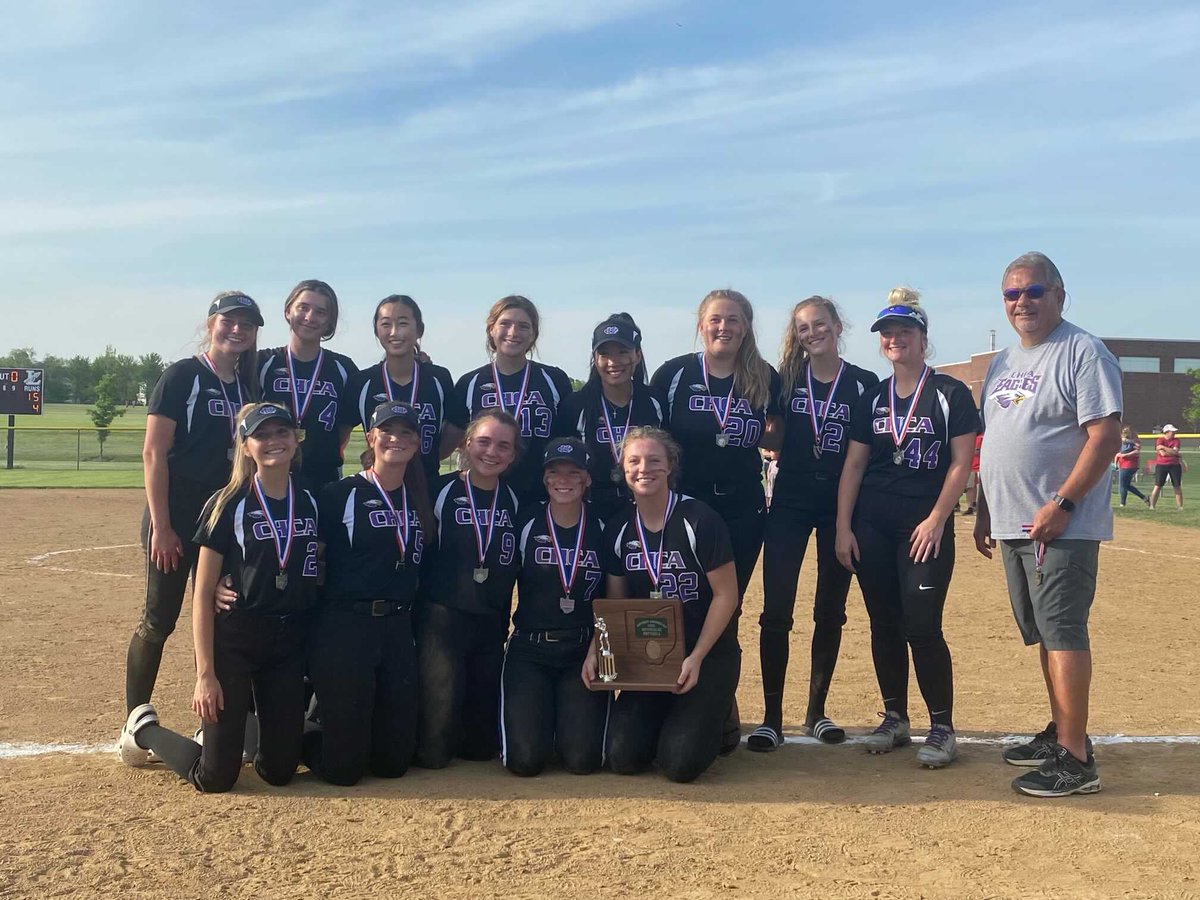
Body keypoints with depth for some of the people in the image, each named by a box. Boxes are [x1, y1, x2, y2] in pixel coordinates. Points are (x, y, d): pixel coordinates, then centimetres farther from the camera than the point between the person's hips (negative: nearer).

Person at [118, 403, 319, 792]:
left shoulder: (310, 504, 4)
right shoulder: (228, 505, -9)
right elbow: (202, 593, -9)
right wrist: (205, 674, -14)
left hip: (289, 646, 4)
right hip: (232, 640, -4)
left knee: (279, 771, 6)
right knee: (216, 777, -1)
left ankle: (240, 729, 37)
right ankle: (144, 729, 26)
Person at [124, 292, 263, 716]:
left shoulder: (247, 386, 11)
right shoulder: (182, 376, -7)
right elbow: (153, 453, -11)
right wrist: (160, 526, -16)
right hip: (176, 519, -6)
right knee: (159, 620, 0)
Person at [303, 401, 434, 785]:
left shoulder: (420, 500, 12)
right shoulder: (341, 494, -5)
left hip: (399, 630, 5)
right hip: (344, 627, -5)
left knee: (393, 761, 7)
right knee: (344, 764, -4)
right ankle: (296, 737, 27)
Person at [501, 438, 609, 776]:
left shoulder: (602, 529, 2)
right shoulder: (526, 526, 0)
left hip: (584, 652, 1)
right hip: (529, 650, 0)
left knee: (582, 758, -12)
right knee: (525, 758, -14)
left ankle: (577, 715, 21)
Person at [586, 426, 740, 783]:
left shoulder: (700, 520, -14)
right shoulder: (618, 530, 1)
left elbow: (726, 595, -11)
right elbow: (615, 604, 6)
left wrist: (696, 659, -16)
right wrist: (595, 650, -11)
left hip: (708, 653, -4)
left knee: (681, 763, -16)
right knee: (623, 757, -10)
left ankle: (716, 716, 17)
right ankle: (664, 716, 22)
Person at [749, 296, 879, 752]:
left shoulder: (865, 384, 2)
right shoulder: (786, 379, 4)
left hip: (841, 507, 0)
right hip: (790, 505, 0)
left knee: (831, 611, 9)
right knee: (776, 611, -6)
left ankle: (816, 711, 22)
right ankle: (772, 717, 3)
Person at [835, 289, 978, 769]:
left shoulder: (949, 393, -1)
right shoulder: (872, 398, 10)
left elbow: (961, 463, -5)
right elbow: (854, 464, 8)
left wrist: (936, 520, -12)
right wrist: (843, 526, 1)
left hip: (926, 526, -4)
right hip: (872, 526, 4)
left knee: (922, 627, -9)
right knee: (884, 625, 9)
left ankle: (942, 728, 4)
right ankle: (895, 718, 22)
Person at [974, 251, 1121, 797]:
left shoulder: (1082, 352, -9)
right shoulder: (1002, 364, 17)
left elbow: (1105, 436, -16)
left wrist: (1061, 504, -22)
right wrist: (984, 511, 17)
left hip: (1063, 526, -8)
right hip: (1013, 526, 8)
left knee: (1062, 633, -9)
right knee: (1044, 634, 15)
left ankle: (1075, 759, -5)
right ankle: (1061, 733, 26)